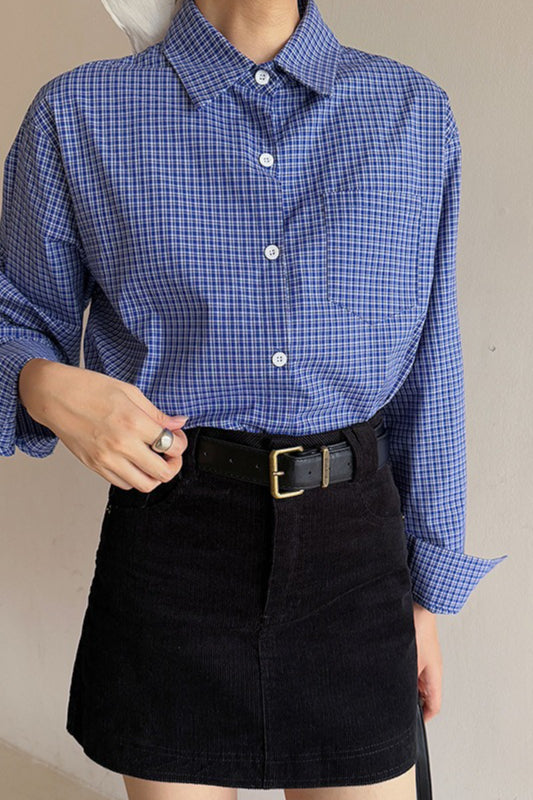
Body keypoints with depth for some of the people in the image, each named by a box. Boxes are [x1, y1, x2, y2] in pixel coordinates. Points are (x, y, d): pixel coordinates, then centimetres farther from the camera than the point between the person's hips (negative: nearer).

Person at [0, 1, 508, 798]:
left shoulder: (415, 114, 6)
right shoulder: (77, 113, 0)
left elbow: (428, 373, 7)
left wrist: (427, 593, 9)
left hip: (352, 550, 2)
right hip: (171, 546, -1)